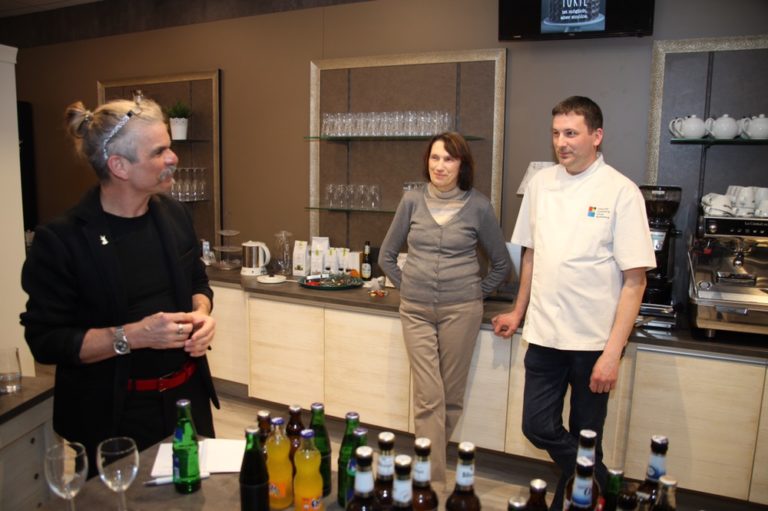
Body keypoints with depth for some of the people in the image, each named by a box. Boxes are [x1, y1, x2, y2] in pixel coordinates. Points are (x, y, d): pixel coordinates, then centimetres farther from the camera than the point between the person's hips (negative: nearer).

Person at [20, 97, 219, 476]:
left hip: (188, 395, 5)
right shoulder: (61, 240, -16)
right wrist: (132, 335, -25)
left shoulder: (174, 216, 0)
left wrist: (201, 313, -8)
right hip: (114, 415, -5)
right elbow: (45, 341, -14)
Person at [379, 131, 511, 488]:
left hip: (461, 310, 0)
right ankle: (434, 480, 10)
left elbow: (501, 263, 10)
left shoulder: (478, 206, -2)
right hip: (416, 311, 1)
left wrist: (478, 292, 5)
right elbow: (386, 255, 12)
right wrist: (407, 285, 6)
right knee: (428, 396, 0)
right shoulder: (412, 201, 2)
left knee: (451, 395, 9)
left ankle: (430, 466, 29)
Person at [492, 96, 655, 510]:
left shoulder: (621, 192, -10)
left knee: (585, 437, 11)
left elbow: (634, 280, -11)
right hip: (544, 334, 4)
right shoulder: (540, 183, 4)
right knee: (538, 427, 9)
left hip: (595, 340, -4)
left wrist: (613, 352, -16)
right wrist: (518, 312, 18)